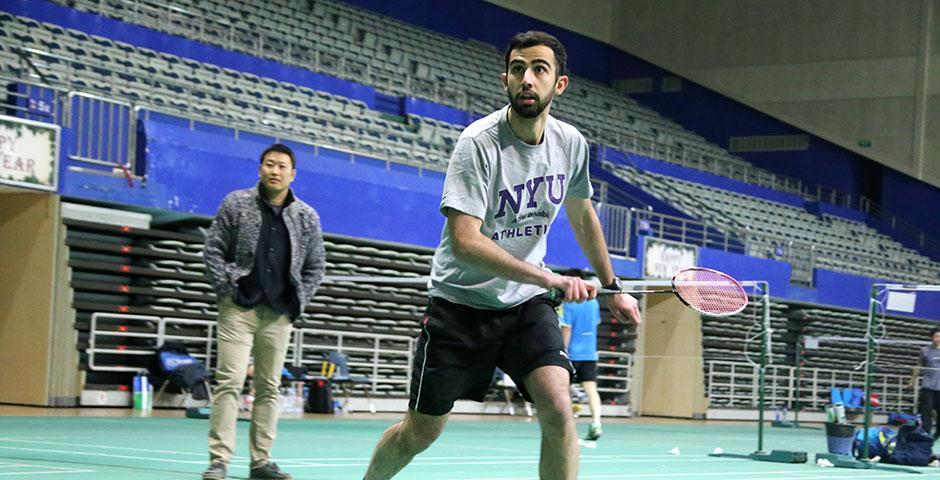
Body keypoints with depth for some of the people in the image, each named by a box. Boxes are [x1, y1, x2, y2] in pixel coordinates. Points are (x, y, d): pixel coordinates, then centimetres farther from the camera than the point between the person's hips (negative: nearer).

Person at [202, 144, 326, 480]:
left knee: (269, 388, 6)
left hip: (279, 314, 3)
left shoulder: (307, 217, 7)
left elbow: (315, 266, 15)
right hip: (239, 309, -3)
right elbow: (213, 248, 3)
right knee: (229, 382, -9)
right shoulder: (236, 204, 1)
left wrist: (298, 302, 6)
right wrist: (226, 288, -5)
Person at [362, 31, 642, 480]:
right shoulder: (479, 143, -21)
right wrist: (550, 279, -35)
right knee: (421, 432, 5)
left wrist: (612, 288, 20)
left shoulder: (571, 143, -3)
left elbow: (582, 214, 17)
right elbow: (464, 242, -30)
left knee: (558, 411, -19)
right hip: (461, 303, -4)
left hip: (528, 302, 4)